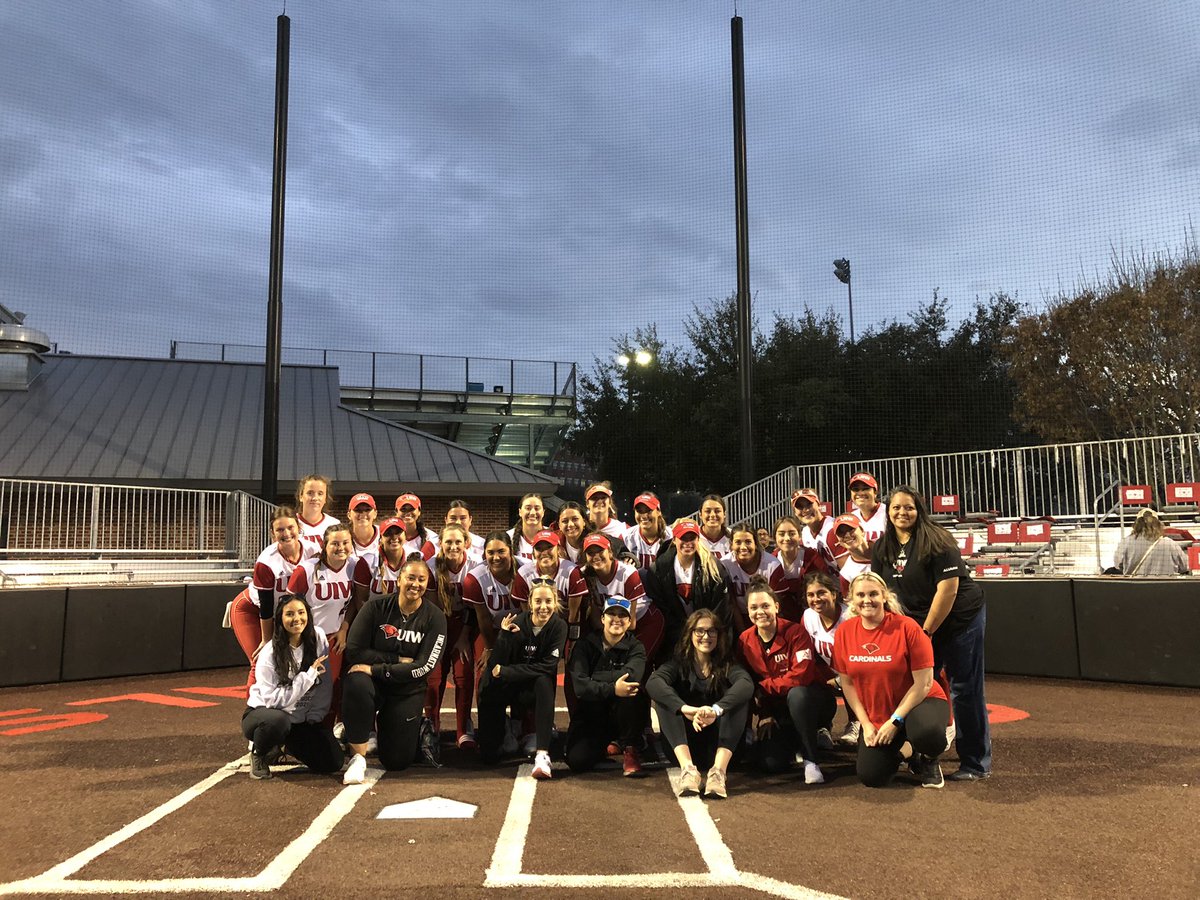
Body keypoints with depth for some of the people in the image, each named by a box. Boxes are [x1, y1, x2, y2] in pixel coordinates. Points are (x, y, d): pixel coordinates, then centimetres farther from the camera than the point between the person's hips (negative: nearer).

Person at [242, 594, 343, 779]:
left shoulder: (318, 638, -8)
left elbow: (325, 683, -2)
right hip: (263, 714, -4)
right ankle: (258, 753, -5)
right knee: (278, 721, -40)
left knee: (333, 762, -10)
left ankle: (288, 745, 18)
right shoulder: (269, 654, -18)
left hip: (301, 720, 4)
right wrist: (309, 675, -27)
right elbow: (272, 700, -26)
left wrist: (314, 718, -8)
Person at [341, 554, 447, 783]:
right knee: (356, 684, -37)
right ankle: (358, 757, -18)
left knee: (396, 761, -1)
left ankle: (416, 726, 34)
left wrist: (375, 669, -20)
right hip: (373, 685, -1)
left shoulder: (434, 617, -7)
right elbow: (354, 651, -12)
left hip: (407, 692, 1)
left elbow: (425, 666, -15)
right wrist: (398, 659, -17)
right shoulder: (376, 607, -7)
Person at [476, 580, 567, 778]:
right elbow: (495, 665, -18)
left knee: (544, 682, -37)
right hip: (508, 687, 0)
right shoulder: (515, 623, -13)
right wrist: (504, 636, -33)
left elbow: (547, 667, -19)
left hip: (537, 688, 0)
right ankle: (503, 727, 22)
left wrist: (505, 672, -21)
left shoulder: (559, 627, -12)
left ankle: (542, 754, -37)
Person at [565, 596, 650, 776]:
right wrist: (612, 689, -33)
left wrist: (592, 677, -20)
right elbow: (579, 686, -18)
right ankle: (605, 746, 17)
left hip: (623, 715, -1)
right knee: (577, 761, -21)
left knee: (633, 690, -32)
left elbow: (632, 675, -27)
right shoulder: (586, 644, -3)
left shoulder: (635, 647, -4)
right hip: (590, 714, 1)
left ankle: (629, 748, -10)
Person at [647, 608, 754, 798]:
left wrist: (716, 710, -46)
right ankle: (688, 768, -40)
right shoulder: (679, 661, -2)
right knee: (663, 697, -22)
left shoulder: (726, 663, -2)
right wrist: (685, 709, -43)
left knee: (740, 697, -23)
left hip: (719, 740, 0)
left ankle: (718, 770, -38)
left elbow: (746, 684, -26)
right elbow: (653, 682, -24)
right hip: (686, 740, 0)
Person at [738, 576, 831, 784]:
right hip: (777, 710, 4)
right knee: (771, 762, -17)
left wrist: (764, 687, -19)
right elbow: (751, 681, 5)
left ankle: (810, 760, -20)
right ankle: (802, 739, 19)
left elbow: (802, 675, -27)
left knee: (796, 693, -39)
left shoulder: (795, 631, -17)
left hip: (811, 699, -4)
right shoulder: (745, 641, -3)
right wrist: (764, 715, -5)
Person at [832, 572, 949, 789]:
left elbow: (924, 683, -16)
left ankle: (928, 761, 1)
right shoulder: (844, 632, -7)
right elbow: (847, 683, 1)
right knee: (870, 777, -8)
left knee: (927, 734, -38)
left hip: (918, 703, -4)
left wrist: (895, 721, -17)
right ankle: (895, 752, 27)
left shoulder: (907, 627, -19)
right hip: (874, 715, 4)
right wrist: (865, 723, -6)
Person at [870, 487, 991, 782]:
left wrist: (926, 631, -18)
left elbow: (948, 589, -21)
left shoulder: (936, 541, -19)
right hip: (919, 622, 6)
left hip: (961, 618, -6)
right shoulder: (882, 548, 1)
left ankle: (976, 764, 7)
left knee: (964, 690, -3)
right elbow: (886, 590, 7)